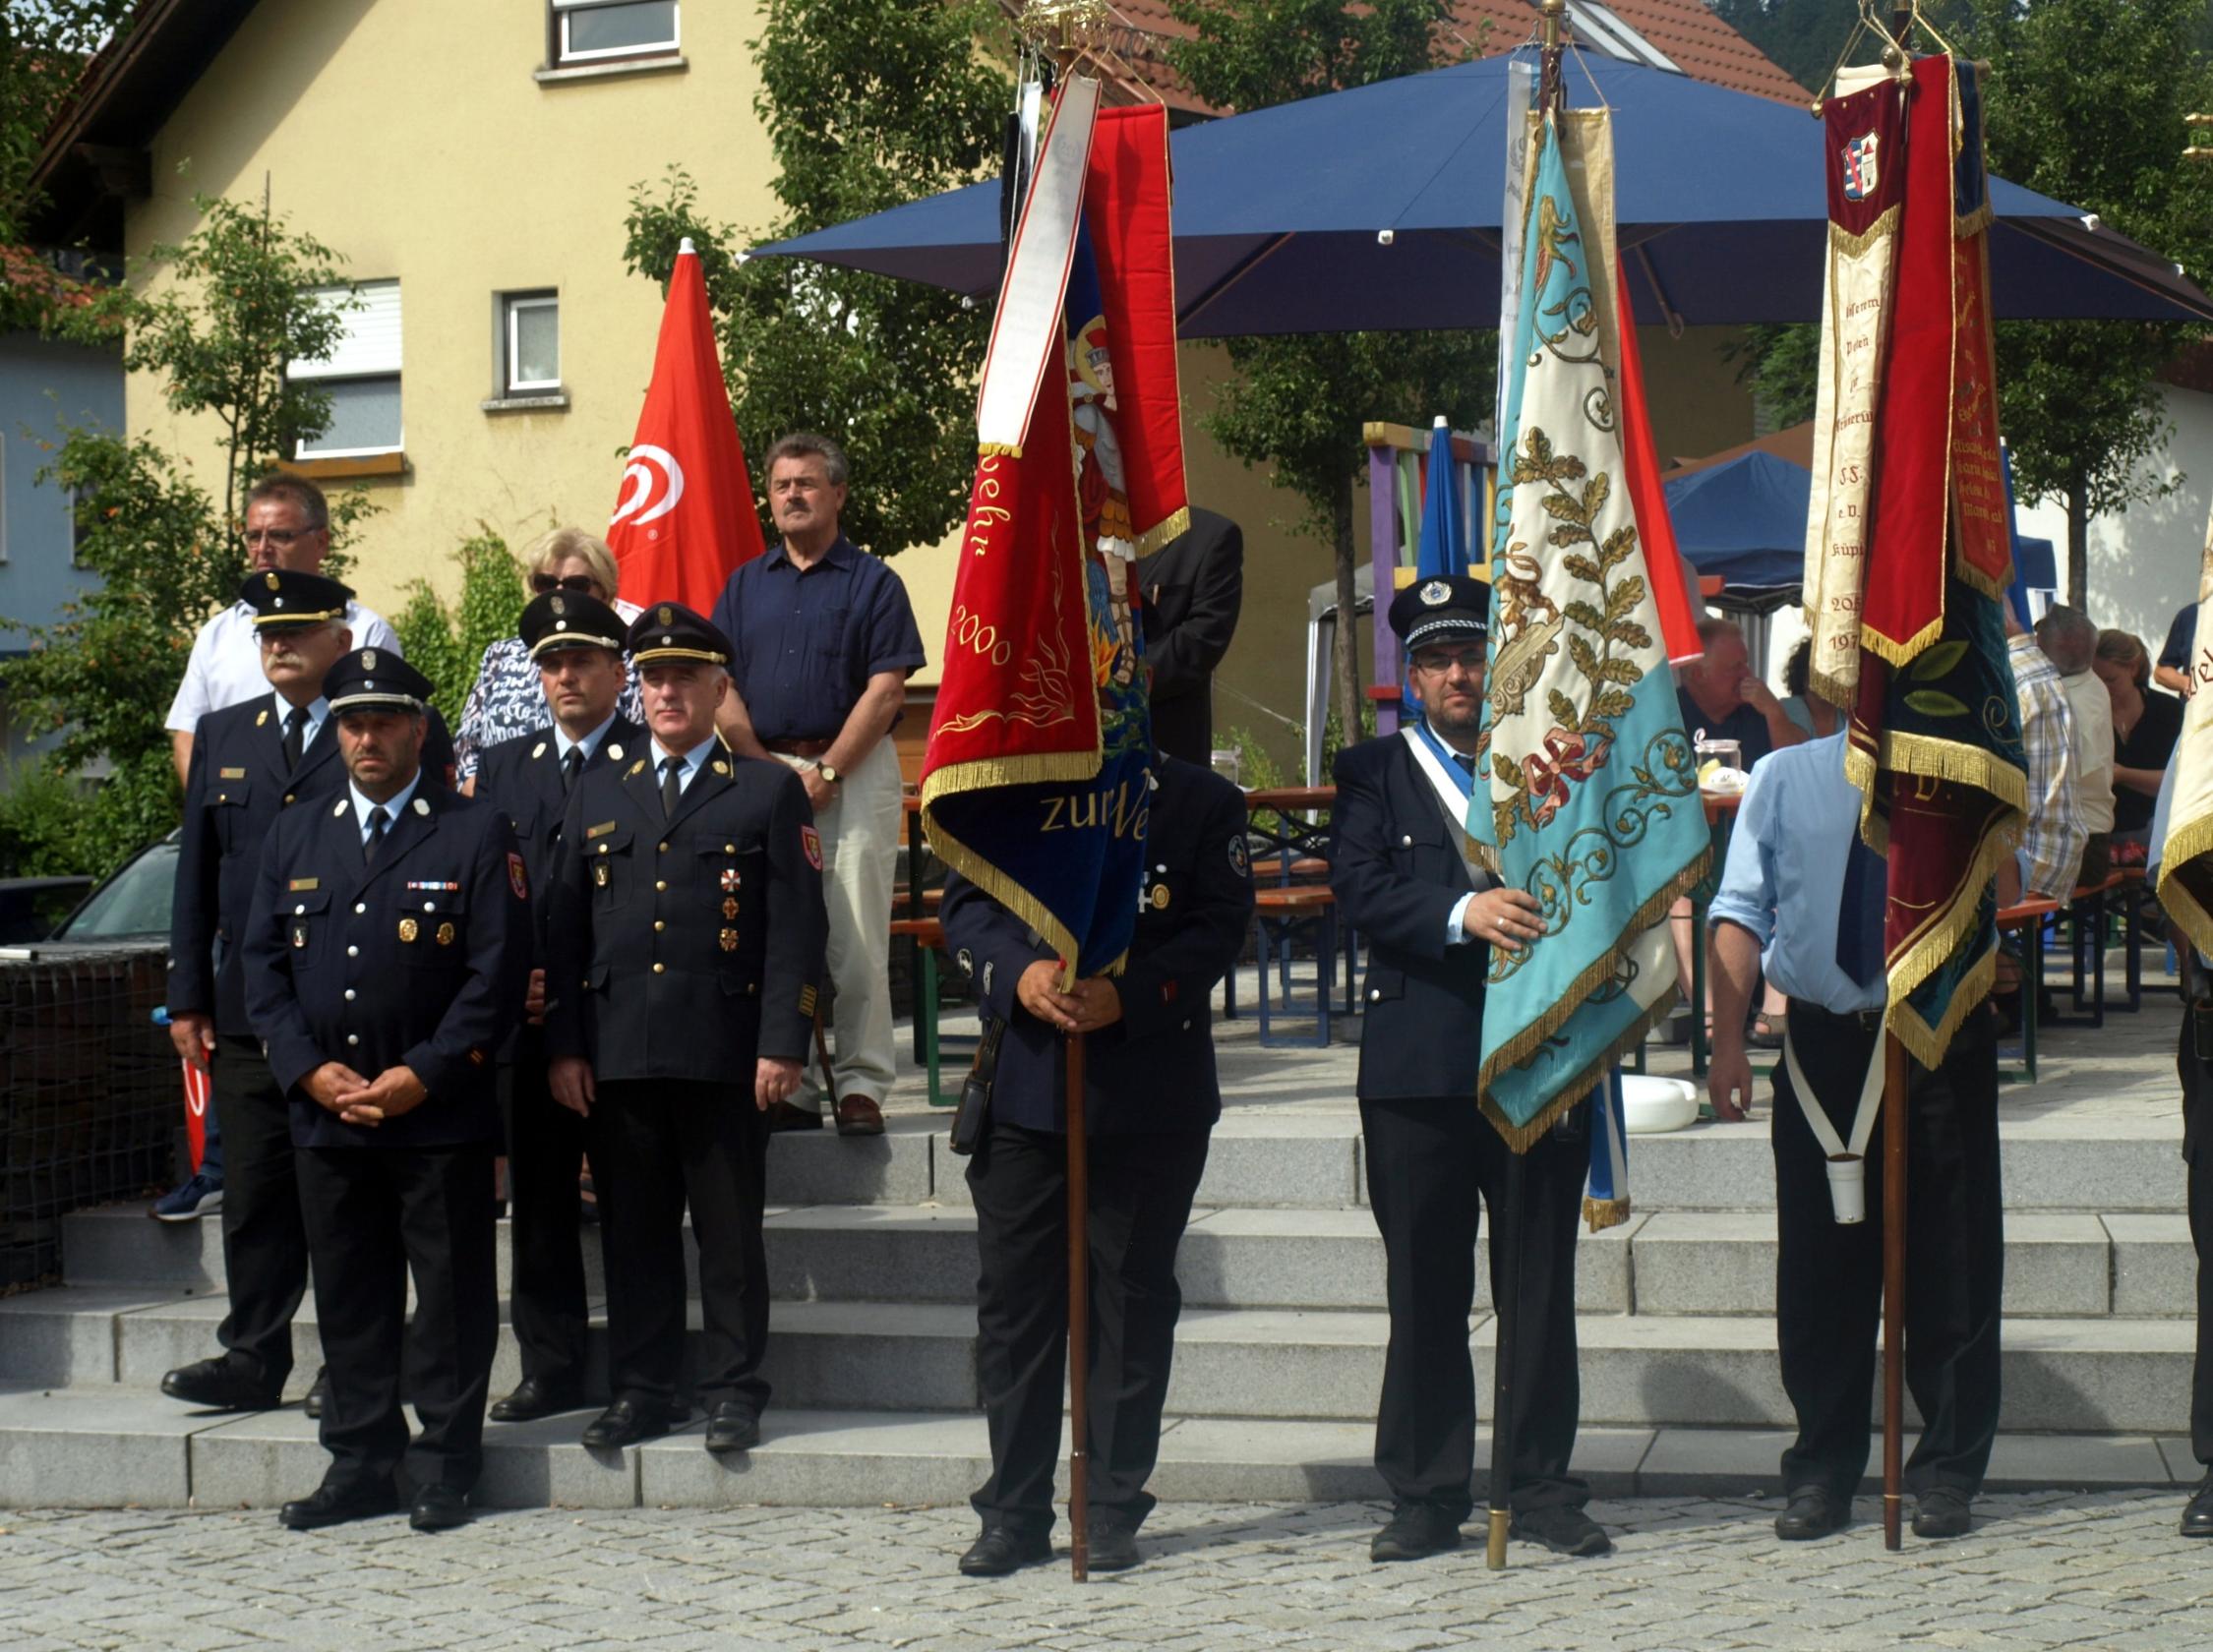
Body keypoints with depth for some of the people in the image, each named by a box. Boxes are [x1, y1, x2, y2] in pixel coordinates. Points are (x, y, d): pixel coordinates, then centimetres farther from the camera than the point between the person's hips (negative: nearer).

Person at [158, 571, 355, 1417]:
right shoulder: (222, 736, 13)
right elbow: (196, 874, 13)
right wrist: (188, 996, 8)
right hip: (247, 1014, 4)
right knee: (255, 1193, 6)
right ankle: (253, 1360, 13)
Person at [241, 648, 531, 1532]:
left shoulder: (475, 833, 0)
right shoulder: (296, 836, 14)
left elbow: (498, 972, -6)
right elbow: (264, 963, 11)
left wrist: (423, 1075, -13)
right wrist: (309, 1069, -4)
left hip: (441, 1117, -4)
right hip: (326, 1115, 4)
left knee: (450, 1291, 1)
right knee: (347, 1292, 9)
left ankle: (445, 1466, 9)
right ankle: (361, 1461, 17)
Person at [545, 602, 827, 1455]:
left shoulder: (769, 790, 6)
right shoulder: (597, 791, 16)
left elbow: (797, 928, 0)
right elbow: (564, 927, 13)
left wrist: (782, 1045, -9)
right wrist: (564, 1047, 4)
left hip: (724, 1055, -3)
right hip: (617, 1055, 3)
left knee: (731, 1232, 2)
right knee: (633, 1230, 6)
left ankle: (732, 1389, 10)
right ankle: (641, 1390, 13)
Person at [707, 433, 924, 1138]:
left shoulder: (873, 582, 3)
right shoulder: (744, 584, 14)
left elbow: (886, 690, -5)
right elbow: (721, 690, 8)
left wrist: (826, 773, -12)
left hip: (854, 774, -3)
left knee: (856, 938, -7)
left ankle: (860, 1085, -4)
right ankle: (788, 1087, 7)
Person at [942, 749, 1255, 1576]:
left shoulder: (1203, 802, 3)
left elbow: (1220, 926, -4)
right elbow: (965, 905, 5)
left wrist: (1129, 995, -19)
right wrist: (1019, 974, -15)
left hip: (1149, 1096, -1)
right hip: (1024, 1085, 2)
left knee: (1133, 1299, 5)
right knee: (1014, 1296, 4)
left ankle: (1114, 1509, 15)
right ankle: (1014, 1513, 12)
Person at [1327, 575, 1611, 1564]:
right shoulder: (1373, 771, 7)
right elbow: (1359, 890, -7)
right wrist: (1463, 913, -23)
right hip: (1418, 1065, -1)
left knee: (1542, 1286, 6)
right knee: (1424, 1292, 3)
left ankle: (1544, 1485, 14)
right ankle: (1427, 1493, 10)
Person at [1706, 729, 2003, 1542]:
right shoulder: (1786, 778, 7)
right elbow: (1743, 911, 4)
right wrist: (1727, 1039, -4)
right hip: (1825, 1039, 1)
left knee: (1950, 1261, 3)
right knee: (1819, 1265, 5)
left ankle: (1947, 1471, 13)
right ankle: (1822, 1472, 15)